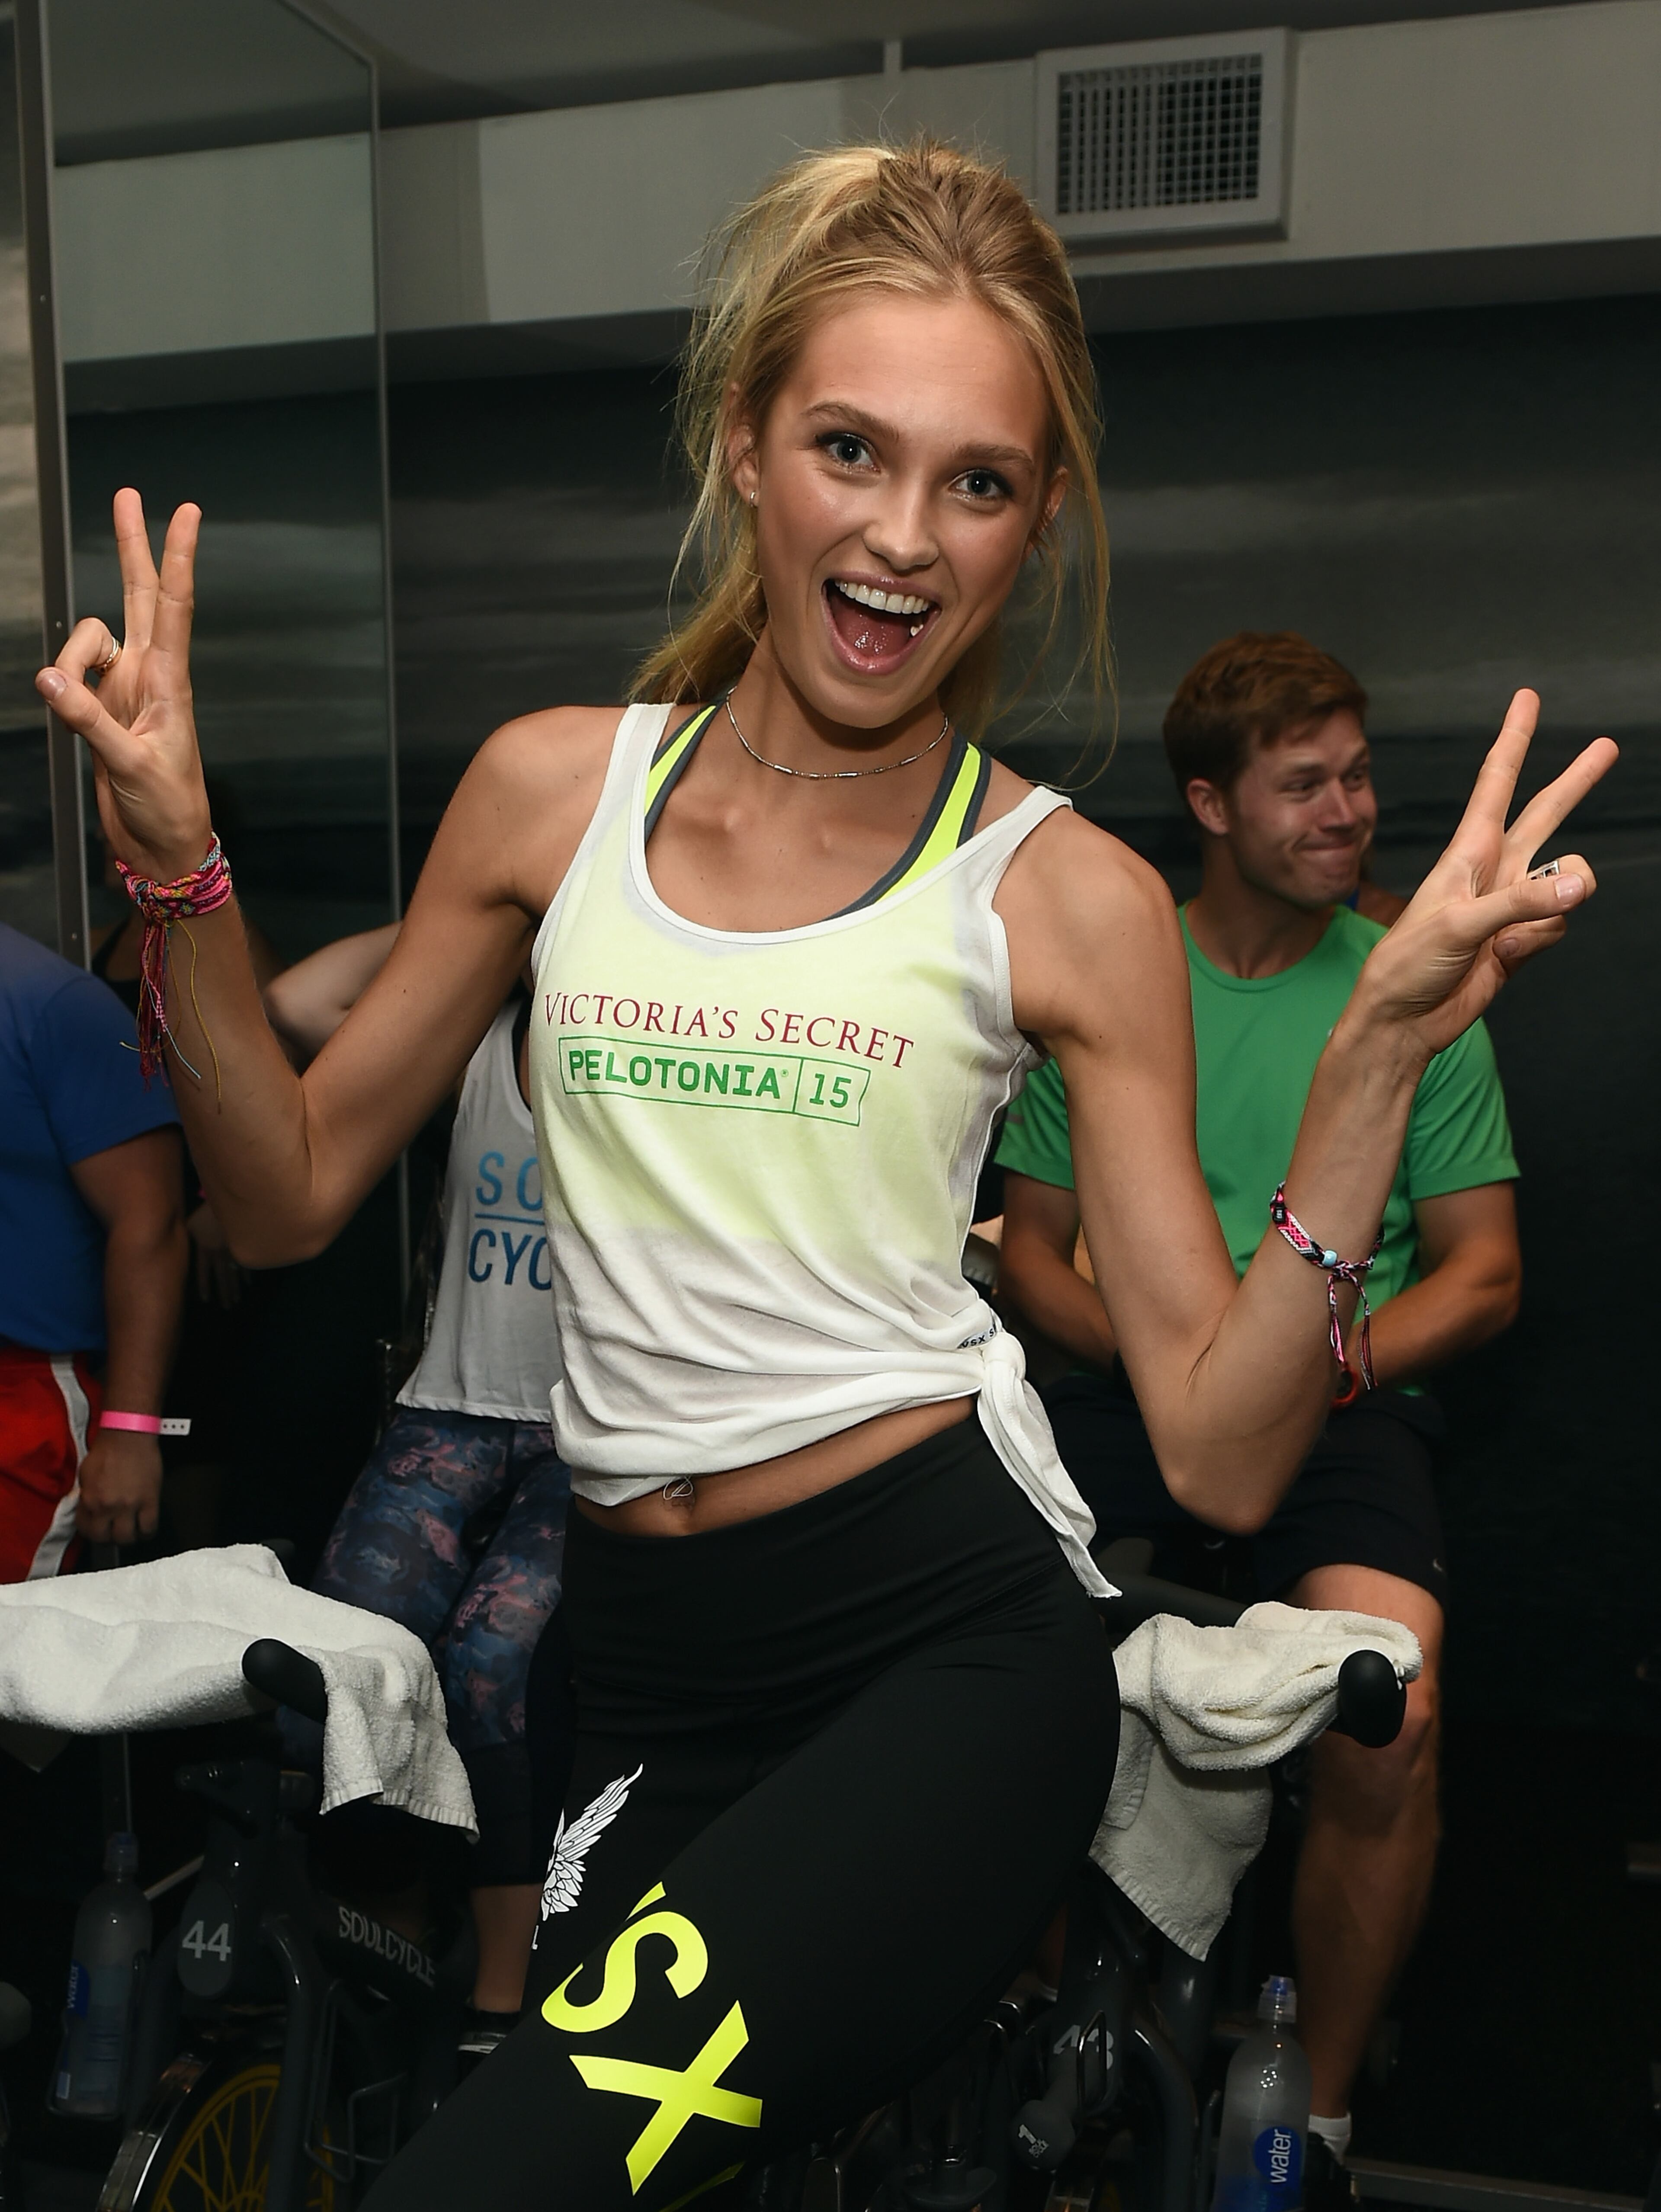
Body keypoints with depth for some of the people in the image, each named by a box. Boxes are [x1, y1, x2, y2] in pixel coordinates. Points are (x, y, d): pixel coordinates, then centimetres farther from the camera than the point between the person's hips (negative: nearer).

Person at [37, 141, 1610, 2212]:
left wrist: (1382, 1048, -15)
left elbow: (1223, 1451, -6)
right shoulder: (558, 789, 4)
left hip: (950, 1642, -3)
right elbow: (289, 1193, 10)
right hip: (645, 1670, 4)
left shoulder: (1068, 897, -3)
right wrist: (180, 864, -3)